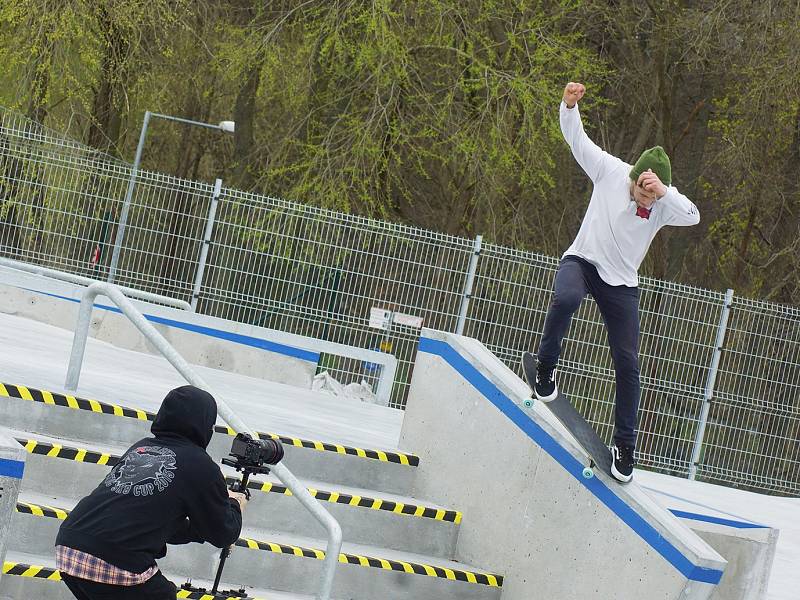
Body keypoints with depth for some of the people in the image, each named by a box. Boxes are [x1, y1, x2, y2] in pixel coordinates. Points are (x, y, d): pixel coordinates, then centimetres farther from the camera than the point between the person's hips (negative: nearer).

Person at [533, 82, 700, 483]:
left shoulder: (665, 203, -13)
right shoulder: (610, 171, -12)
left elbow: (693, 217, -33)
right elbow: (576, 139, -11)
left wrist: (663, 191, -47)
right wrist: (569, 106, -29)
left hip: (621, 284, 1)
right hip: (581, 261, -1)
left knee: (628, 364, -2)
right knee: (565, 299, -38)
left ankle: (625, 444, 9)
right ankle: (545, 369, -16)